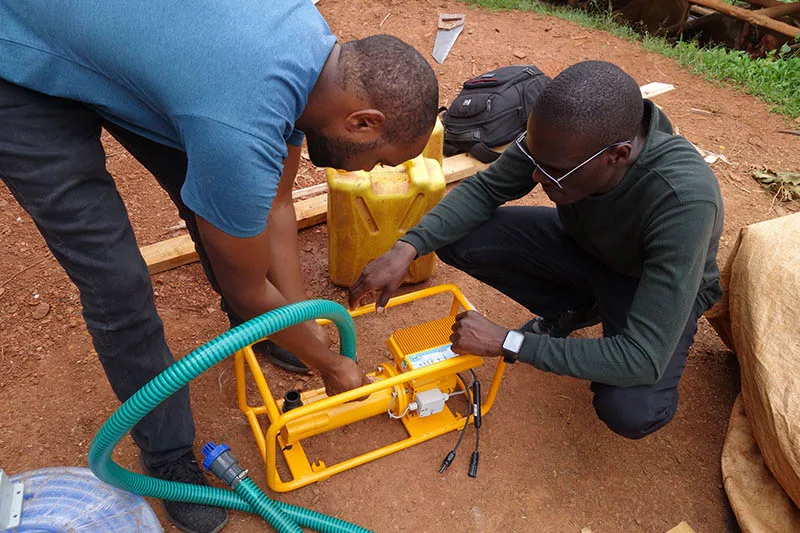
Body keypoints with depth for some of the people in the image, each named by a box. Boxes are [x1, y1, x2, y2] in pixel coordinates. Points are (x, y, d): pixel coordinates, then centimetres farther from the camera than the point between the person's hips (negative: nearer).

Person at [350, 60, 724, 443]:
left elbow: (644, 360, -38)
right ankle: (572, 310, 6)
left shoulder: (684, 203, -41)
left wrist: (509, 343, -35)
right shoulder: (560, 139, -28)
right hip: (582, 244, 5)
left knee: (630, 412, -33)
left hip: (662, 286, -4)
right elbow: (485, 188, -11)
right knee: (458, 239, -18)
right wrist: (406, 248, -27)